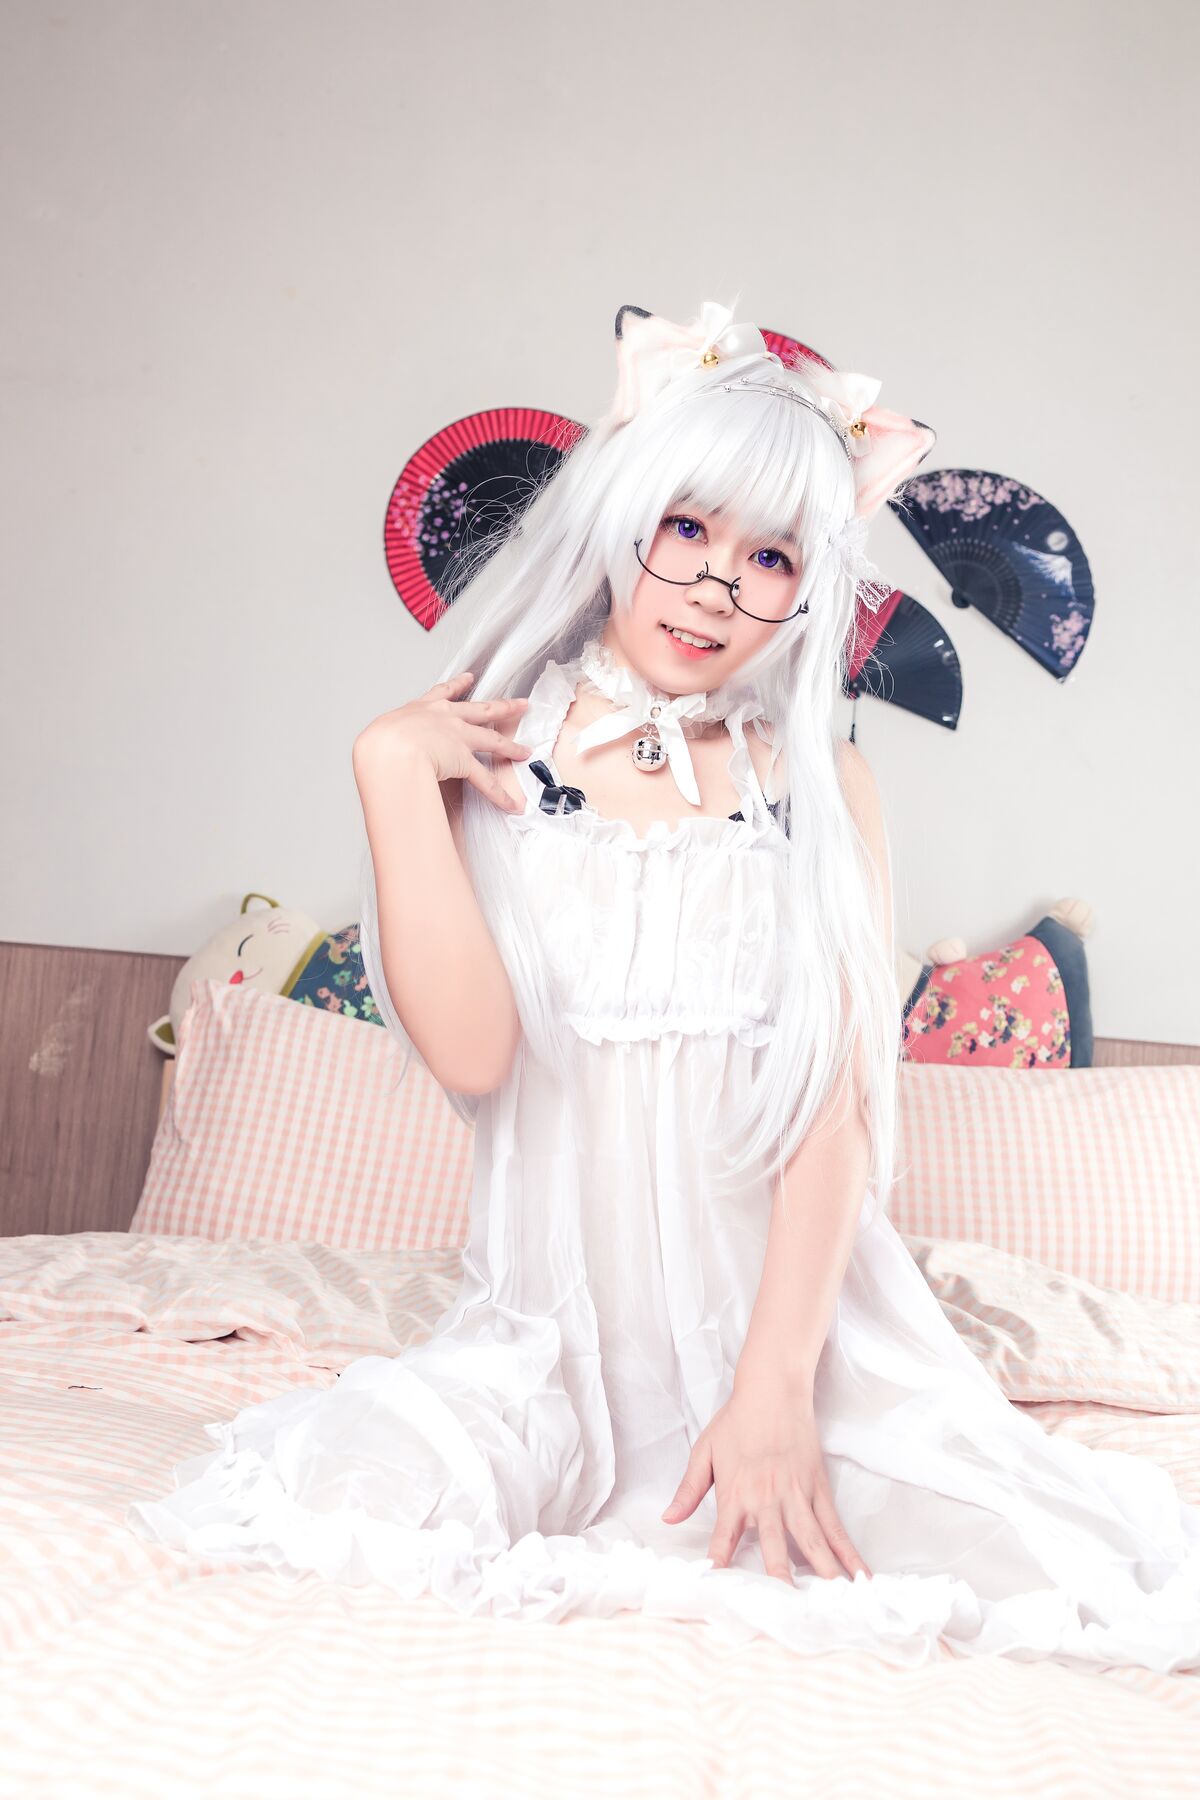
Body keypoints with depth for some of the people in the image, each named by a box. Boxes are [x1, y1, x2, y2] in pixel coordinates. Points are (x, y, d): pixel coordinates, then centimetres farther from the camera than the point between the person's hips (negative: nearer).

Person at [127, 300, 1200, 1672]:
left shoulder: (821, 787, 5)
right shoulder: (477, 755, 3)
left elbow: (835, 1102, -5)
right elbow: (472, 1052, -13)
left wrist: (774, 1385, -17)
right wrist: (388, 769, -14)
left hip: (794, 1300, 1)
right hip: (555, 1319, 0)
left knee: (1019, 1570, -22)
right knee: (341, 1506, -27)